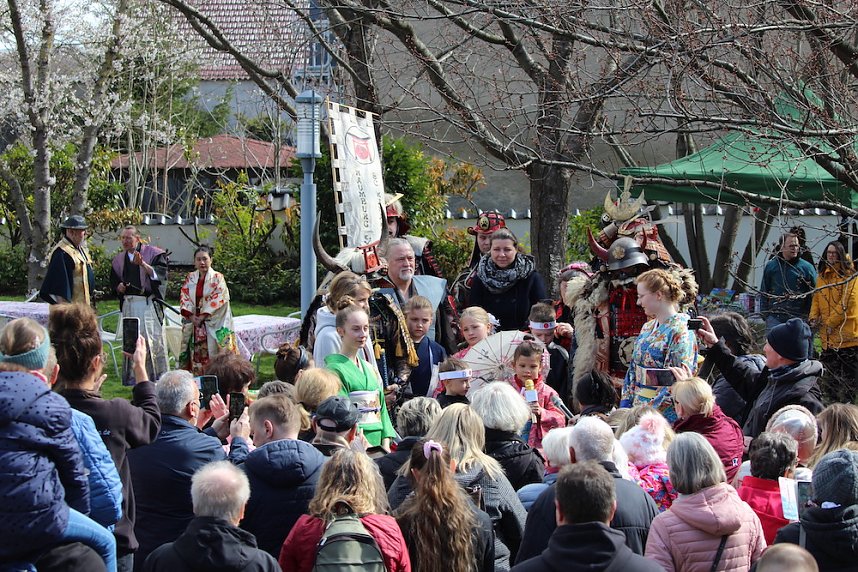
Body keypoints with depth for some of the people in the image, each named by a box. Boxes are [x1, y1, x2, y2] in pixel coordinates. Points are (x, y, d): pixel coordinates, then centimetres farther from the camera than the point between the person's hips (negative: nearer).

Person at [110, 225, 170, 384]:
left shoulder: (152, 253, -2)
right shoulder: (118, 259, 14)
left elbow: (159, 274, -12)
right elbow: (113, 282, 22)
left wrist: (143, 264, -27)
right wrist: (118, 287, -1)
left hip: (148, 303, -5)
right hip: (128, 303, 5)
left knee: (152, 339, -8)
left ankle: (159, 375, -2)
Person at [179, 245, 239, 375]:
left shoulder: (217, 278, -2)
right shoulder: (190, 278, 11)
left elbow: (217, 300, -10)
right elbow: (184, 298, 6)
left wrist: (202, 316, -14)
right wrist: (191, 316, -9)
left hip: (213, 324, -4)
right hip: (194, 321, 4)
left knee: (211, 352, -9)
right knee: (196, 353, 2)